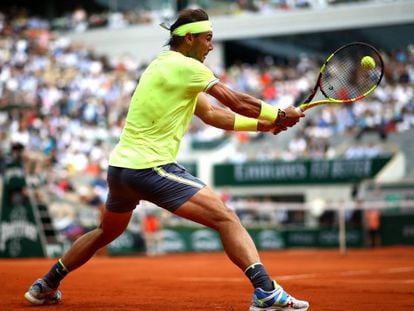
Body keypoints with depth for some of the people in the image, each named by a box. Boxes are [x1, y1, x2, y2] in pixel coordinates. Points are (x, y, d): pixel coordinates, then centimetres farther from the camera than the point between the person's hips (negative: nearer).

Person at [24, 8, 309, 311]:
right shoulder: (185, 67, -10)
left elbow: (211, 114, 19)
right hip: (151, 168, -10)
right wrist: (281, 115, 2)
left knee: (106, 232, 30)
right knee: (226, 218, -14)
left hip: (120, 165, 10)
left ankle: (45, 286, 39)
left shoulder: (166, 65, 19)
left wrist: (263, 124, 13)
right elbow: (237, 102, -11)